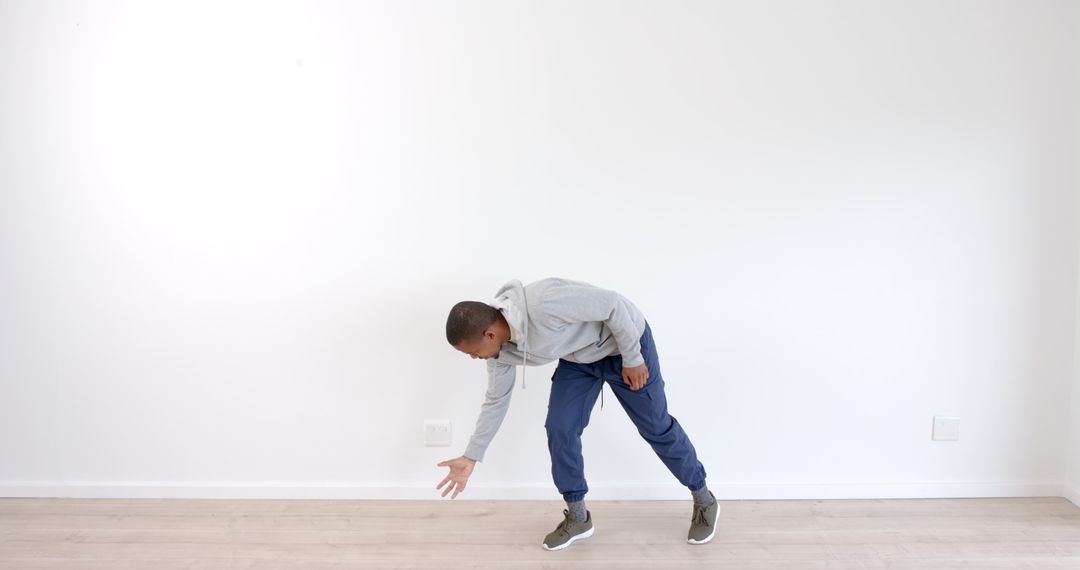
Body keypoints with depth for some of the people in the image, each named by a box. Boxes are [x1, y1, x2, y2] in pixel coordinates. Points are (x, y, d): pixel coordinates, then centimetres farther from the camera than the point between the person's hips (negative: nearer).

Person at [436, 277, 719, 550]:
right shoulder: (500, 348, -14)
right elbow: (496, 400, 1)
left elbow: (614, 305, -31)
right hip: (578, 357, 6)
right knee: (559, 428, -4)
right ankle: (577, 516, 14)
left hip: (625, 340, -6)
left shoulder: (543, 304, -41)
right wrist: (470, 458, 3)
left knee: (656, 427, 5)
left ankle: (703, 499, 27)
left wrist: (632, 359, -20)